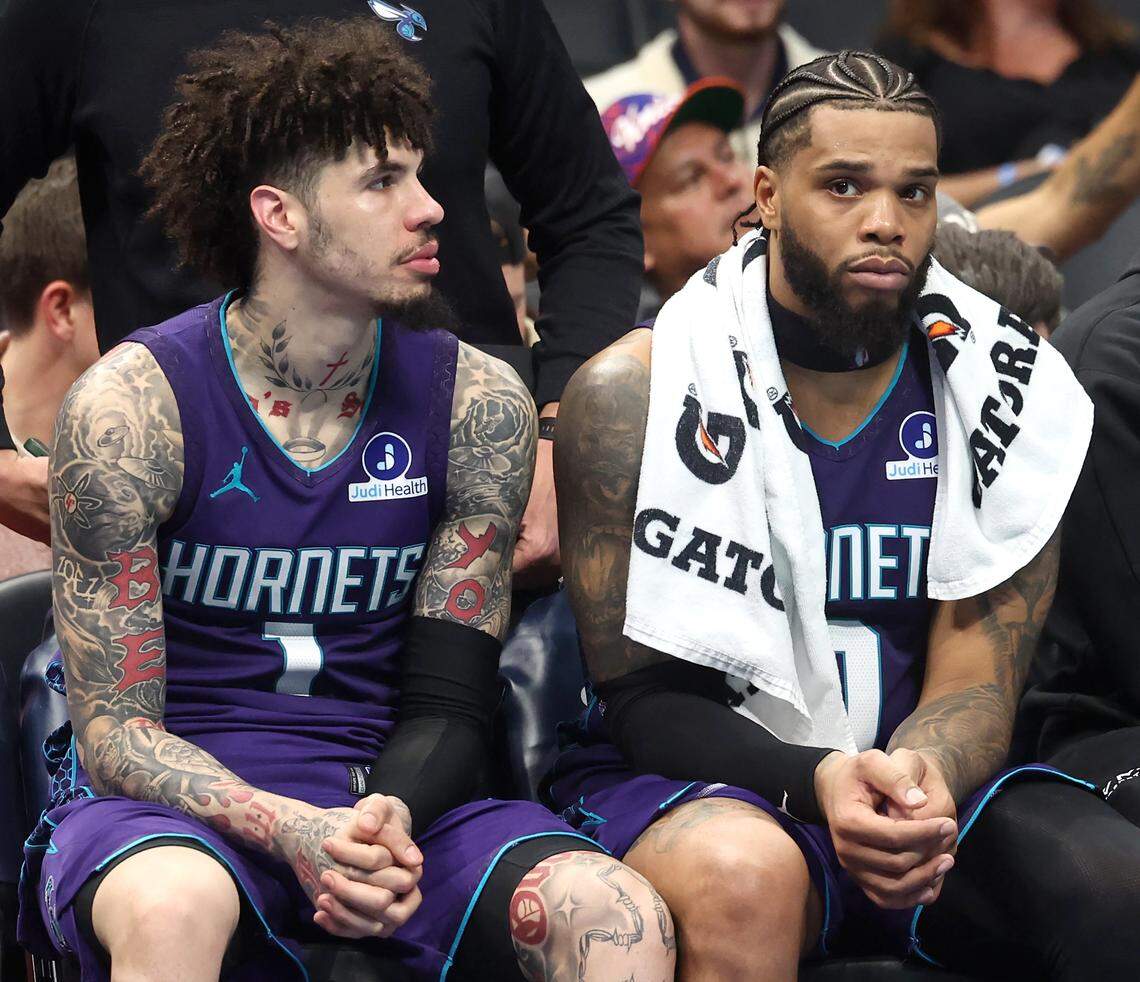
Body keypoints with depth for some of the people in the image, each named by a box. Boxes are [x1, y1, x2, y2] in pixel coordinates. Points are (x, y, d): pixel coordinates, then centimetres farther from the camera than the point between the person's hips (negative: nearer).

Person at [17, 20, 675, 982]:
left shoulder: (477, 403, 1)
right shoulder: (128, 406, -9)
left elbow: (449, 704, 3)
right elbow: (114, 728, -9)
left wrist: (385, 817, -21)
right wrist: (291, 832, -27)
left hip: (385, 798, 3)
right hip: (181, 804, -2)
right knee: (174, 904, -39)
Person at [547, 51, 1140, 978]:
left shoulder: (1006, 386, 0)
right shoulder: (635, 390, -8)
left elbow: (977, 685, -3)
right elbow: (641, 692, -8)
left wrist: (918, 779, -28)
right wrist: (817, 782, -28)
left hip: (920, 776, 2)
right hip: (691, 782, -2)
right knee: (744, 875, -38)